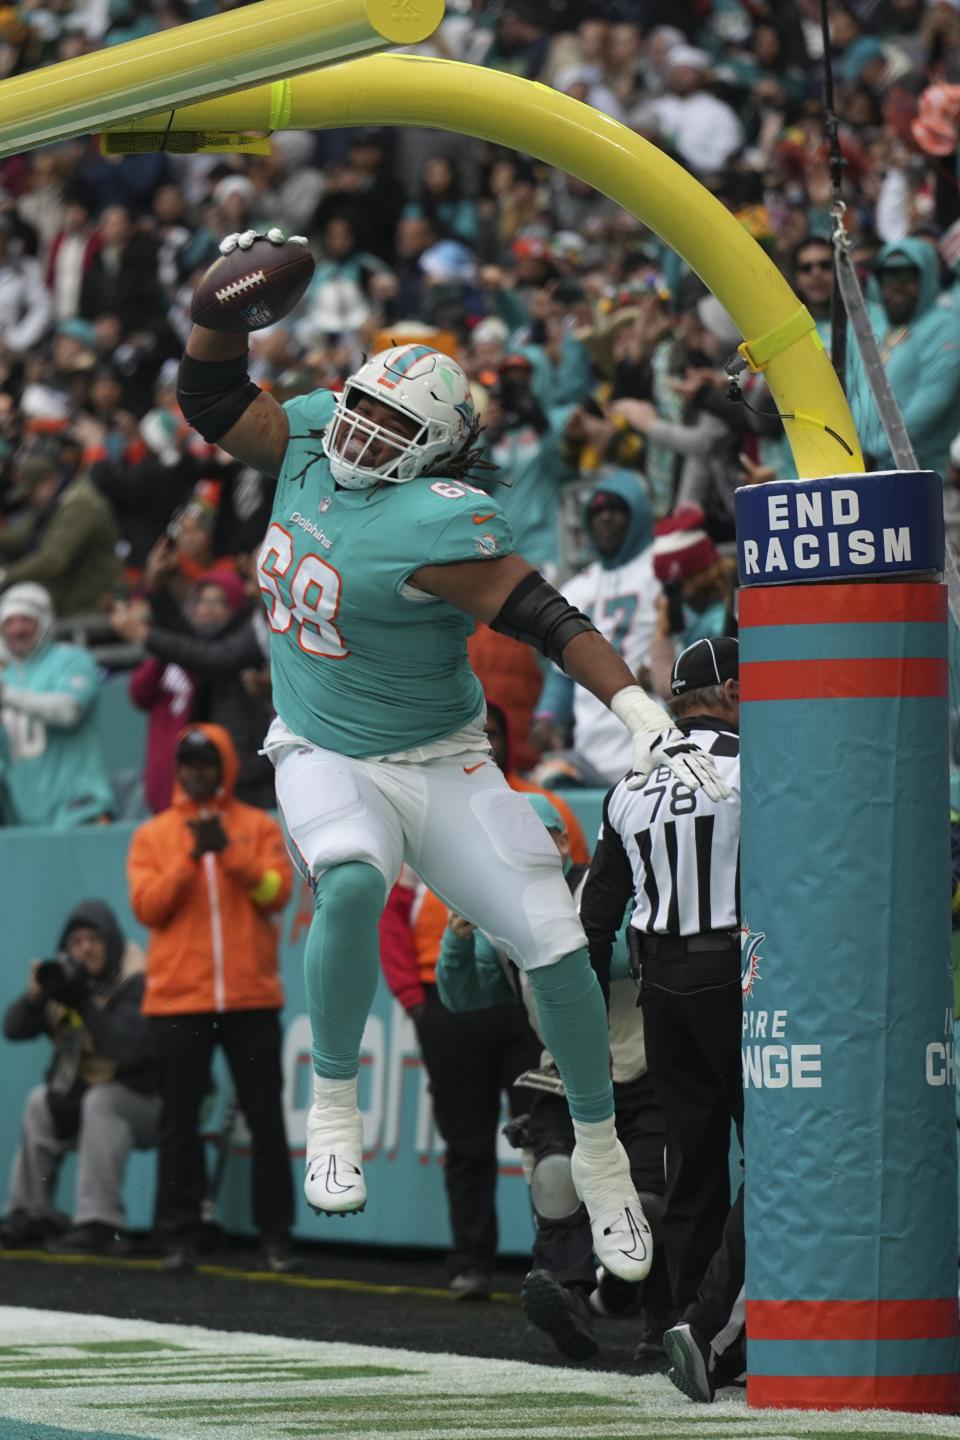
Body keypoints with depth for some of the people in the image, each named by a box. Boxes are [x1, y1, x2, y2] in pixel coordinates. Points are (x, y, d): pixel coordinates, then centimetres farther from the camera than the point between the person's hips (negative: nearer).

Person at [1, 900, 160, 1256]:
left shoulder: (137, 983, -18)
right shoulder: (67, 975, 2)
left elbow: (130, 1047, -33)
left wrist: (85, 1006, -37)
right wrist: (34, 996, -21)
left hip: (150, 1102, -8)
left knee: (101, 1102, -33)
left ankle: (100, 1224, -37)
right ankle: (31, 1215, 5)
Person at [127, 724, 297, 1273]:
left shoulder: (259, 827, 8)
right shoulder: (153, 836, 9)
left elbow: (278, 891, -5)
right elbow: (147, 905, -3)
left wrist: (230, 852, -16)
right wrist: (192, 856, -14)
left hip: (252, 997, 0)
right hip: (179, 1000, 0)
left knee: (266, 1119, -1)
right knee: (180, 1123, 1)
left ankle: (276, 1236, 3)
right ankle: (180, 1237, 6)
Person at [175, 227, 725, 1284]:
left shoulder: (435, 524, -23)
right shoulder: (313, 438, -5)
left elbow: (549, 620, -29)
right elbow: (211, 401, 10)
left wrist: (645, 717, -39)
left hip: (437, 762, -3)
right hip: (322, 757, 3)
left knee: (553, 941, -8)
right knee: (352, 885, -31)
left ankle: (600, 1154, 14)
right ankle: (333, 1110, -16)